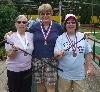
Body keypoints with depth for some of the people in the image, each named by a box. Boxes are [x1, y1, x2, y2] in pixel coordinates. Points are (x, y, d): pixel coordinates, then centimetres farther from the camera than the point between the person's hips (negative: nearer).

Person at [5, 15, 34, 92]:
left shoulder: (31, 35, 1)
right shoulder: (10, 37, -9)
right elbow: (9, 56, -10)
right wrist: (14, 50, -28)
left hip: (28, 69, 3)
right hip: (14, 70, -3)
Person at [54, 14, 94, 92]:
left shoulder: (82, 36, -1)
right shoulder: (60, 38, -6)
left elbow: (87, 53, 5)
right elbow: (55, 55, -13)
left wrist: (90, 67, 5)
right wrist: (59, 54, -34)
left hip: (79, 74, 2)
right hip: (64, 74, -1)